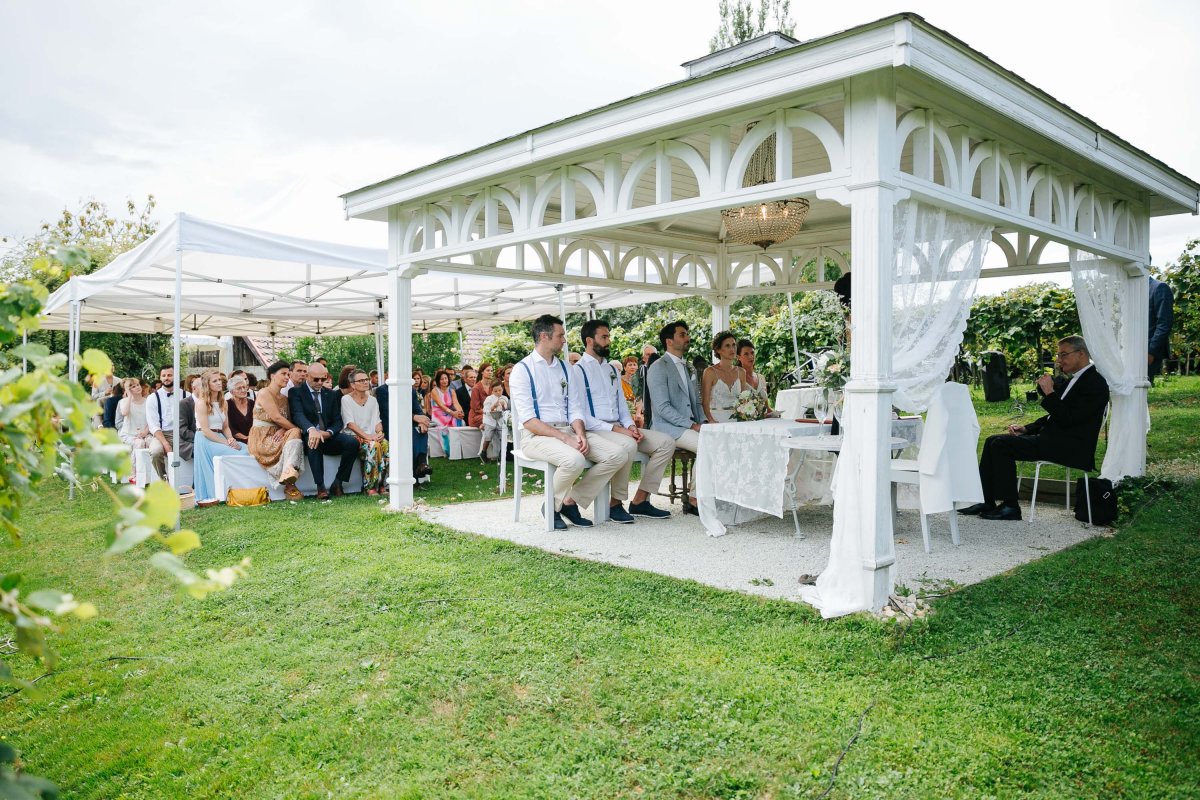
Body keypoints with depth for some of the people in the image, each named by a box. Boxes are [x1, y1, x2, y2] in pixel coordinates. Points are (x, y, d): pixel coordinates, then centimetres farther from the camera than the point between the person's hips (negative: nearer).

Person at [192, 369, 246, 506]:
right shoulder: (202, 402, -3)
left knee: (246, 450, -19)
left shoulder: (222, 402, 18)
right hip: (205, 440, -7)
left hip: (220, 438, 7)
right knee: (235, 454, -26)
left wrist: (231, 439, -6)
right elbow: (205, 431, -11)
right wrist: (226, 443, -16)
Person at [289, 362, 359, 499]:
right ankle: (321, 487, -34)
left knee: (352, 442, -24)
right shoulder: (296, 393, 2)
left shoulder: (331, 394, 16)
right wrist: (312, 430, -38)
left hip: (328, 437, 4)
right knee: (314, 442, -38)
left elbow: (337, 421, 11)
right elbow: (298, 415, -17)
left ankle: (337, 483, -14)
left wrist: (328, 433, -14)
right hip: (309, 436, -4)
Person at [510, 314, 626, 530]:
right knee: (574, 460, -36)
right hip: (536, 436, -7)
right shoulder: (522, 370, -4)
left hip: (567, 431, 7)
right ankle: (552, 505, -6)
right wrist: (565, 438, -20)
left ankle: (571, 501, -3)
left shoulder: (564, 368, 17)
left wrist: (580, 434, -9)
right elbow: (528, 420, -13)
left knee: (617, 455, -12)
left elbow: (573, 410, 13)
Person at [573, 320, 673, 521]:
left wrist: (631, 426, -2)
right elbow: (580, 415, -14)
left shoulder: (613, 370, 20)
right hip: (593, 431, -8)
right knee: (628, 445, -37)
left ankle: (640, 500, -4)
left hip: (619, 429, 8)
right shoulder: (578, 371, -5)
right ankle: (615, 503, -19)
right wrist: (616, 429, -19)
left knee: (666, 442, -7)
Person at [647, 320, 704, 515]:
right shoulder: (658, 368, -6)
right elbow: (662, 407, -15)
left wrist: (701, 423, 4)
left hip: (690, 425, 8)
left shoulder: (687, 367, 21)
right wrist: (691, 425, -19)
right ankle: (694, 500, -13)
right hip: (668, 427, -7)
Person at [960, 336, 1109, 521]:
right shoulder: (1072, 381, 20)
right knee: (992, 442, 1)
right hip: (1051, 439, 10)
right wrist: (1026, 428, 10)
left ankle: (1010, 506, -15)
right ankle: (987, 501, 0)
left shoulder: (1095, 383, -10)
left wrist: (1050, 393, -15)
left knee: (1002, 445, -21)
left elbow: (1068, 419, -20)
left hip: (1070, 448, -10)